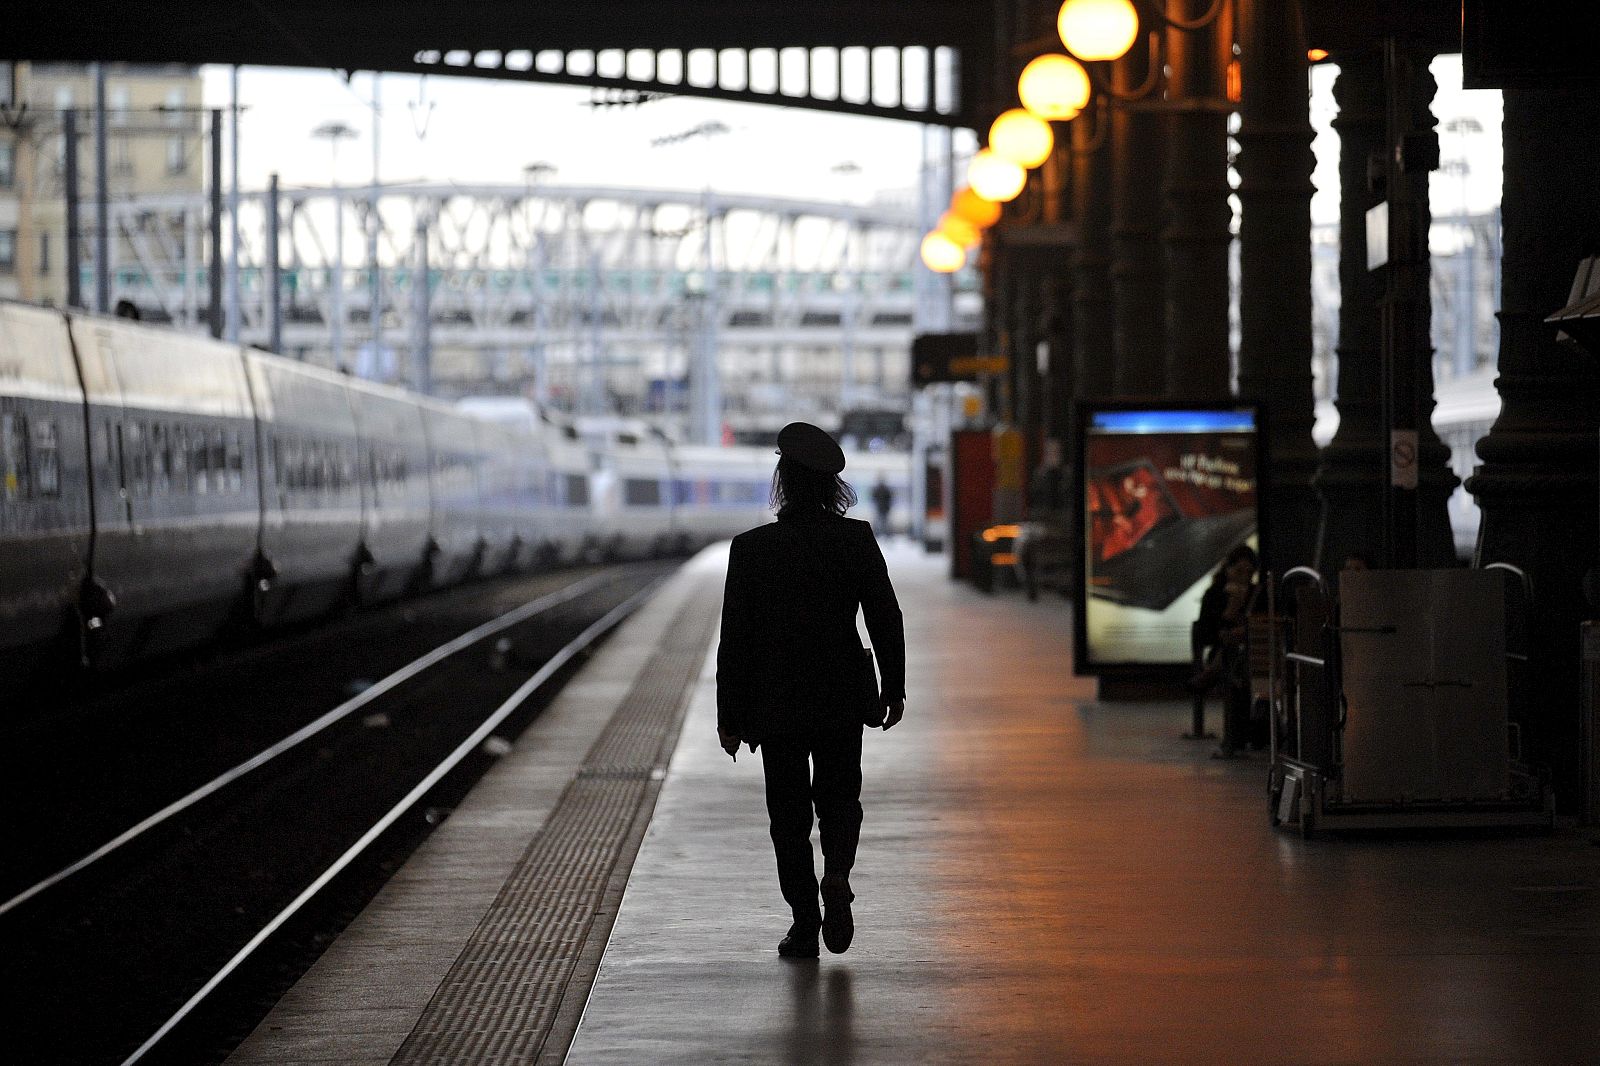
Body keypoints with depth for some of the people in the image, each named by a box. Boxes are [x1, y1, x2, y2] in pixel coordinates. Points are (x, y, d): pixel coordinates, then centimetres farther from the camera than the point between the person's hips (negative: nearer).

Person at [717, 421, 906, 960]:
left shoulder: (751, 548, -9)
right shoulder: (857, 540, -6)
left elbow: (734, 639, -6)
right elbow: (886, 618, -2)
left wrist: (730, 717, 1)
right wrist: (893, 688, 11)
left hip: (775, 703, -1)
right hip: (841, 702, 1)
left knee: (789, 813, 9)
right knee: (839, 799, 16)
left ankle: (805, 924, 6)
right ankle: (836, 875, -13)